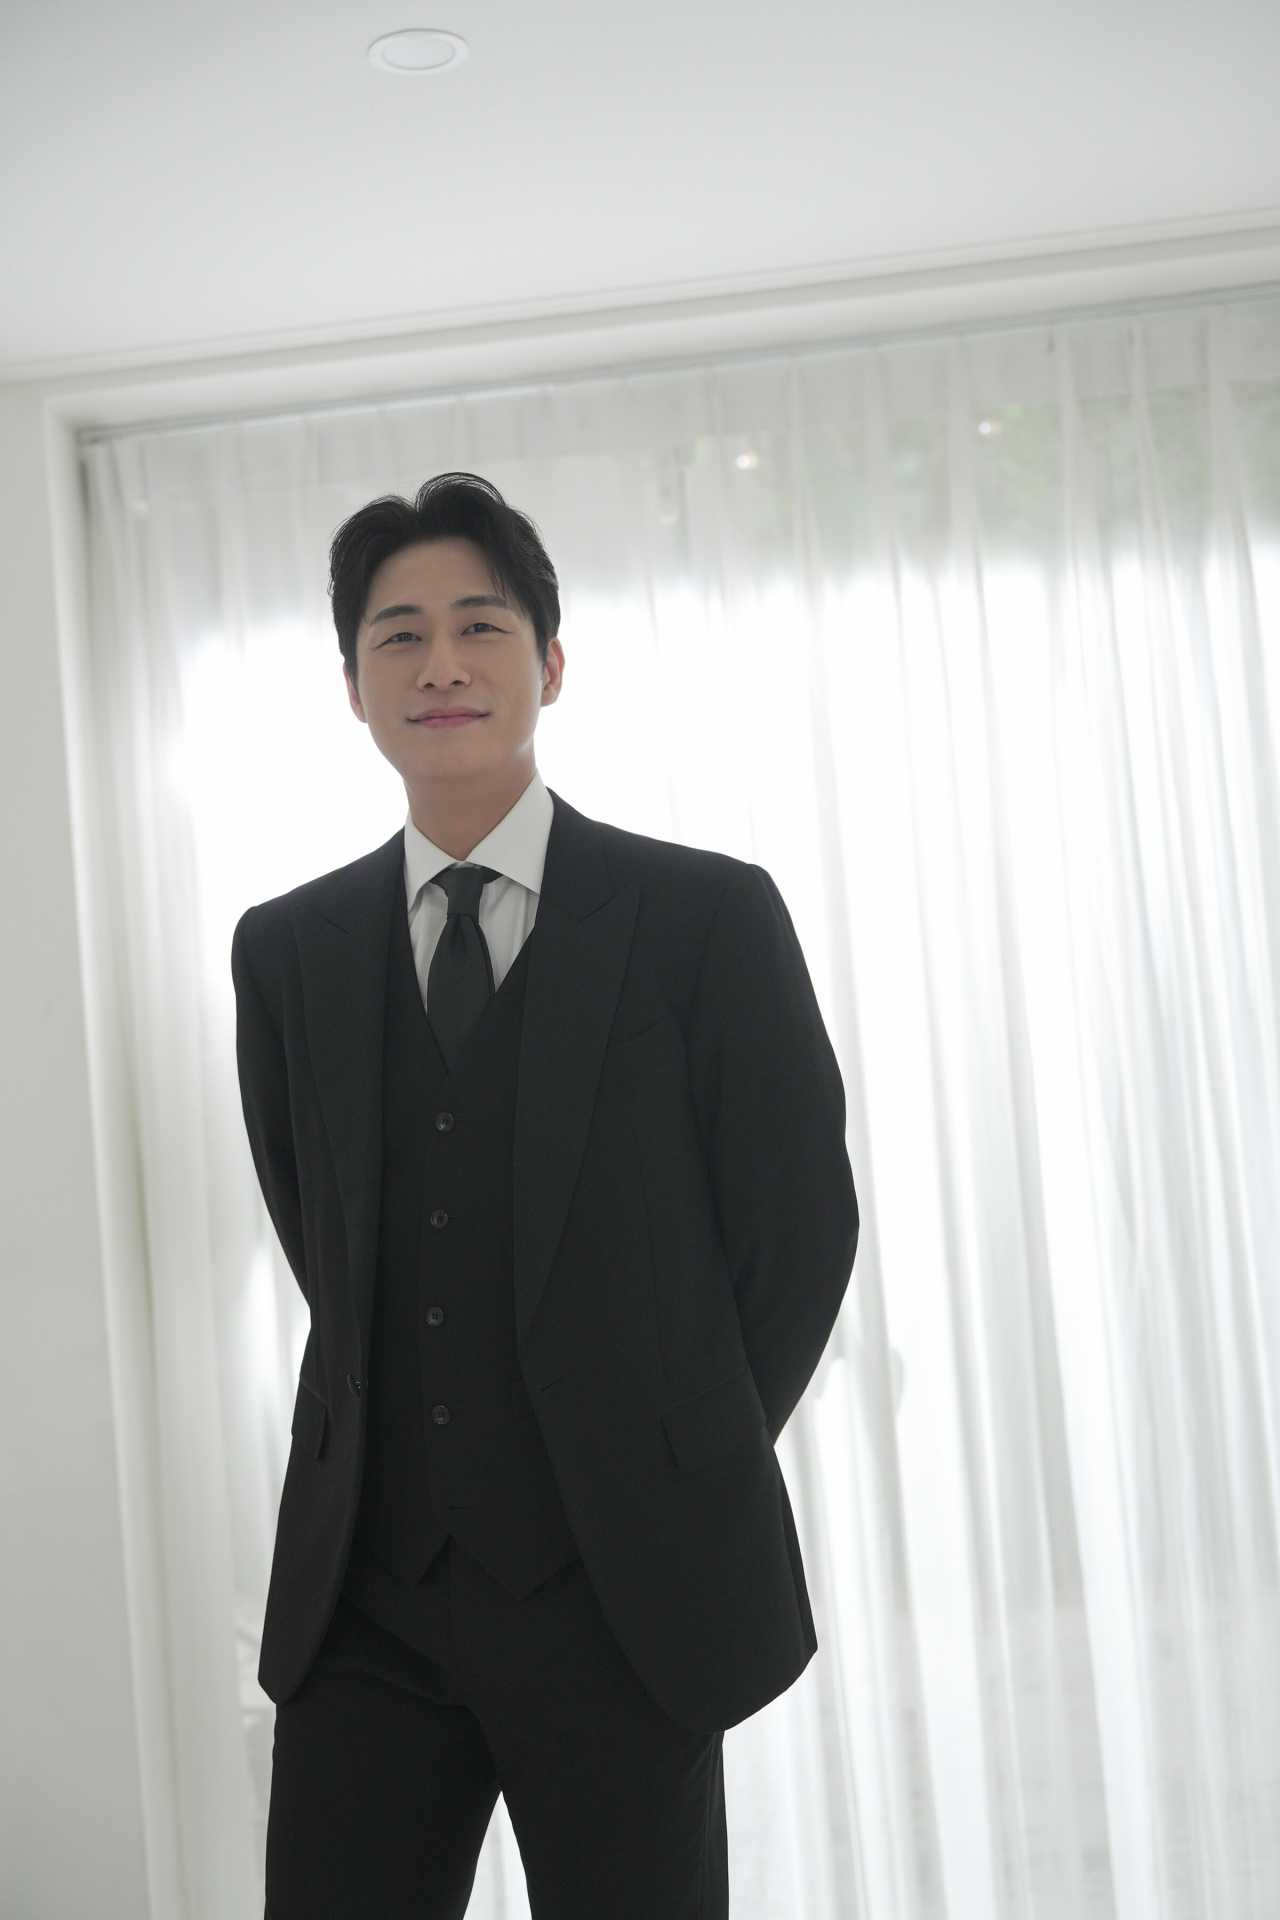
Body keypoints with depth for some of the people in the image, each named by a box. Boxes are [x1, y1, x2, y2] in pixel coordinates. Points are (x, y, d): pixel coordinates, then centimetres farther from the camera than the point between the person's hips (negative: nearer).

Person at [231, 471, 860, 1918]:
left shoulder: (707, 918, -3)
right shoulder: (285, 951, 7)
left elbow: (798, 1228, 0)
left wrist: (682, 1473, 4)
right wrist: (397, 1436, 10)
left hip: (626, 1590, -2)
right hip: (364, 1584, 3)